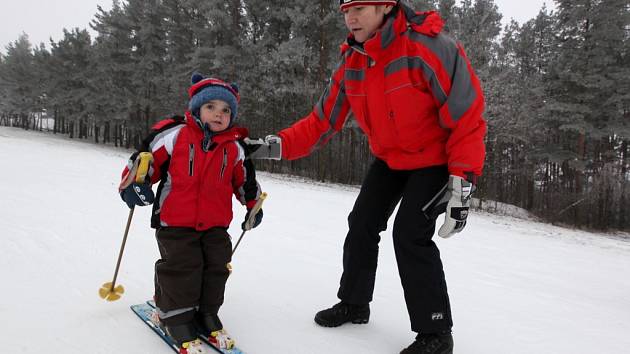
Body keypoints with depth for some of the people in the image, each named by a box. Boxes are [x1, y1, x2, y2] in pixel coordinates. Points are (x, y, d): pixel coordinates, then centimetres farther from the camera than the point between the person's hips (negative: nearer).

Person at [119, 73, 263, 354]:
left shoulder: (235, 148, 5)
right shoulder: (174, 134, -7)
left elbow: (244, 180, 19)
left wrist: (254, 206, 25)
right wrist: (133, 184, -19)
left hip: (215, 224, 4)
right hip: (176, 221, -4)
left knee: (216, 267, 5)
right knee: (181, 268, -6)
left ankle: (207, 314, 25)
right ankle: (177, 317, 14)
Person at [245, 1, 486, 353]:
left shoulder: (429, 47, -27)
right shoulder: (351, 63, -7)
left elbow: (468, 116, -24)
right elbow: (323, 120, -4)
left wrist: (462, 183, -29)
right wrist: (277, 145, -17)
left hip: (435, 159, -6)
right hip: (389, 159, 7)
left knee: (410, 234, -16)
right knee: (362, 225, 7)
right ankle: (354, 303, 29)